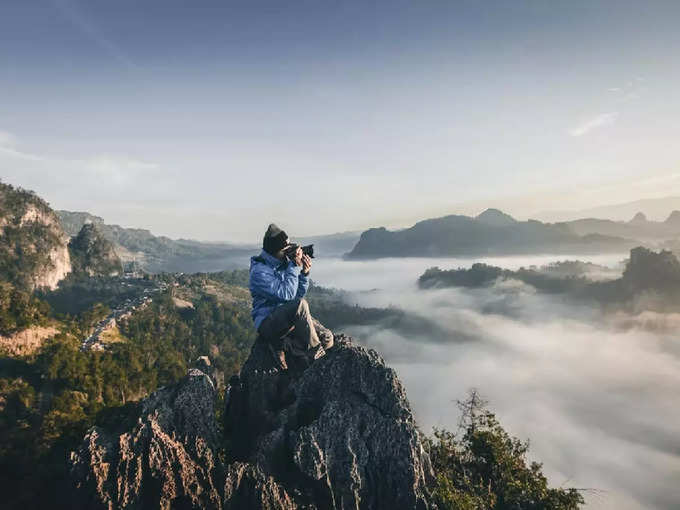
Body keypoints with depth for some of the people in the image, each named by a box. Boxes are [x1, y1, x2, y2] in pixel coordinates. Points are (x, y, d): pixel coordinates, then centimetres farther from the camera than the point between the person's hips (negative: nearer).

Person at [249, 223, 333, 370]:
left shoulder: (285, 262, 6)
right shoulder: (259, 271, -16)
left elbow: (300, 293, 9)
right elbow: (287, 294, -26)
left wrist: (304, 273, -8)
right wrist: (295, 266, -23)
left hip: (290, 316, 7)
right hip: (267, 323, -7)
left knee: (327, 339, -10)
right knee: (300, 304, -36)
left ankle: (283, 344, -2)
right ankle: (315, 354, -20)